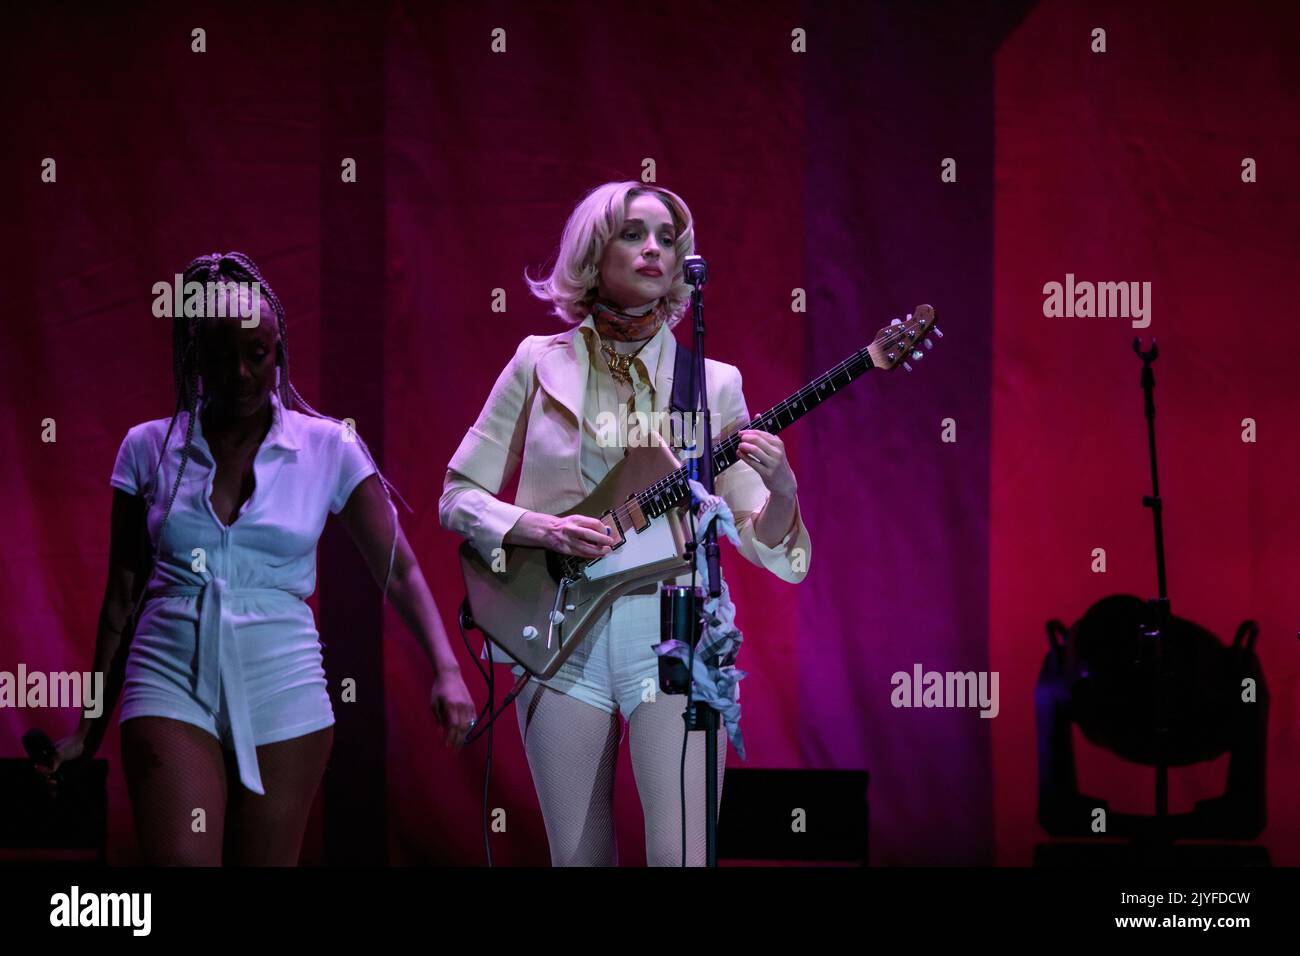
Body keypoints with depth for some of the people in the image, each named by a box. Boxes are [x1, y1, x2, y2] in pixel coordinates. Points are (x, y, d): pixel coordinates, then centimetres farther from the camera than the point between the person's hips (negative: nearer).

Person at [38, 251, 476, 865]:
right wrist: (89, 731, 10)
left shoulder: (328, 448, 1)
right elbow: (122, 598, 9)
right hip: (172, 683, 0)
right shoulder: (148, 450, 4)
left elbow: (398, 569, -1)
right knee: (181, 860, -19)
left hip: (283, 693, 0)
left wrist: (445, 670, -17)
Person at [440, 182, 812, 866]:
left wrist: (780, 490, -19)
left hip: (672, 629, 0)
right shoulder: (541, 363, 6)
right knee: (580, 860, 2)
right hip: (560, 633, 1)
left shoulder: (712, 382, 6)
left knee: (679, 856, -12)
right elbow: (458, 498, 7)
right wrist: (542, 529, -11)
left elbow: (765, 544, 3)